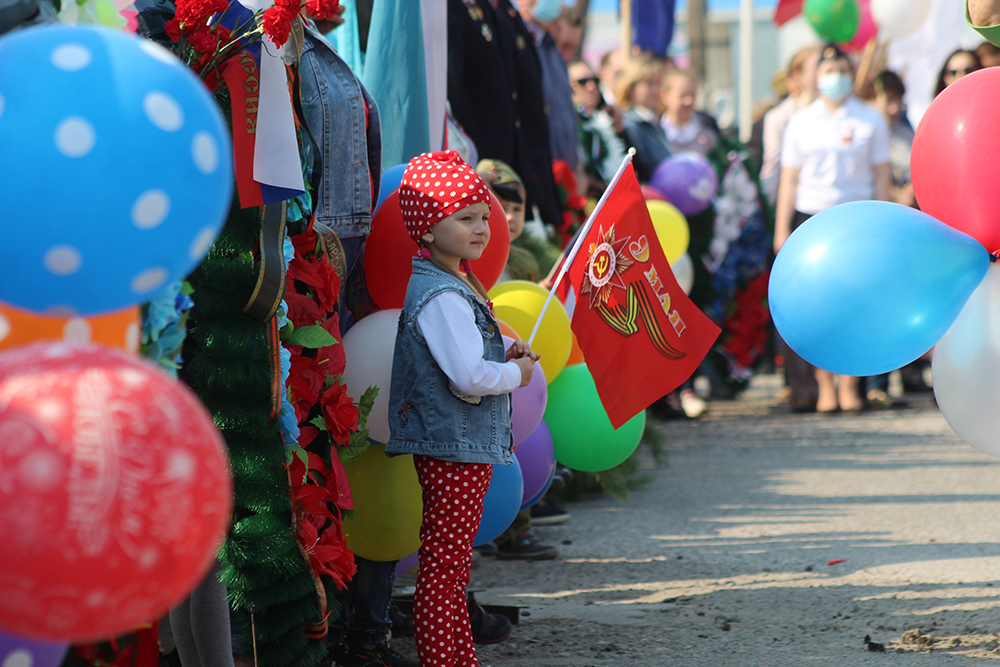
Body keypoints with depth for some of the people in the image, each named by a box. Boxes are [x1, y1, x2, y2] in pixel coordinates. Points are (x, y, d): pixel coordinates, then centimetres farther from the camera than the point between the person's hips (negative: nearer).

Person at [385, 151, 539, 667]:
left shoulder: (458, 286, 14)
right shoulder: (441, 297, -19)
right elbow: (470, 377, -27)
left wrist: (504, 354, 11)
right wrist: (516, 373, -9)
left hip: (466, 448, 11)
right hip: (454, 448, -11)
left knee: (451, 568, 17)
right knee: (442, 568, -6)